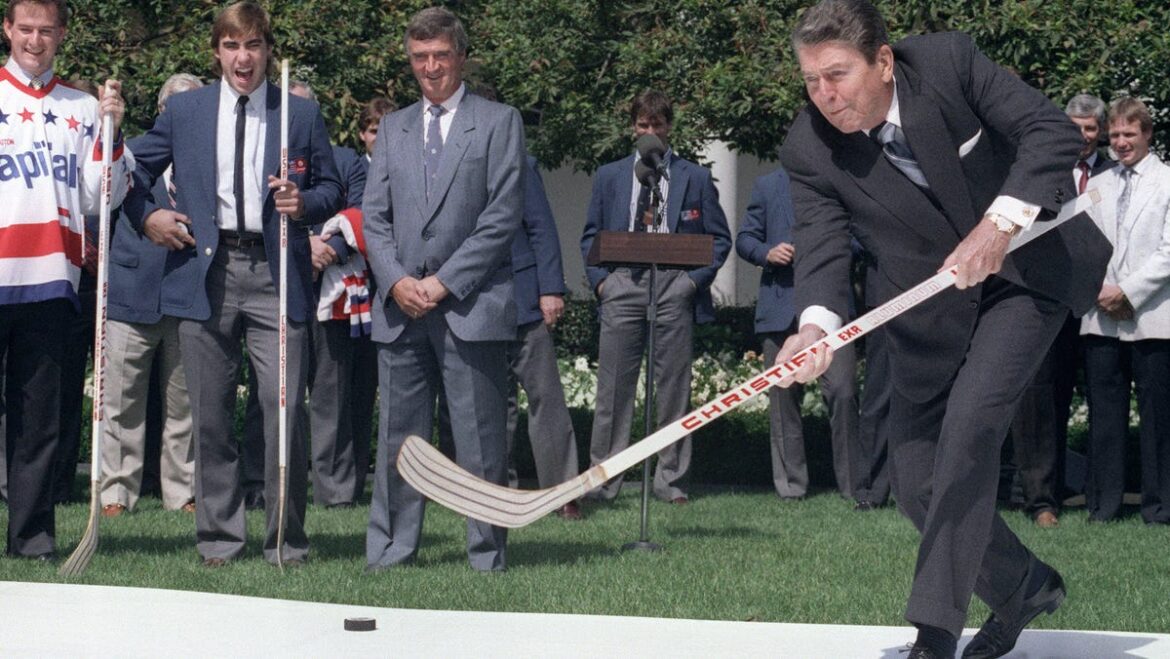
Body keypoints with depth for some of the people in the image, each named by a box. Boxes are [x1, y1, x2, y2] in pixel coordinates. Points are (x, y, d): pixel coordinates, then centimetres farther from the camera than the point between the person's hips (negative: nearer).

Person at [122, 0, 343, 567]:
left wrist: (304, 203, -8)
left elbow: (331, 187, 13)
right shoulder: (183, 111, 11)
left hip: (276, 272, -1)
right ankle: (219, 537, 14)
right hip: (205, 271, 1)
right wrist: (146, 215, 3)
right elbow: (137, 170, 20)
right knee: (210, 415, 5)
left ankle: (285, 541, 2)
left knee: (284, 408, -7)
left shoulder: (301, 114, 9)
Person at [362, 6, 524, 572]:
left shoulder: (499, 122, 4)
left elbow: (503, 215, -4)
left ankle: (487, 557, 3)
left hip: (471, 305, -4)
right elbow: (373, 216, 13)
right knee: (398, 436, 5)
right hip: (401, 305, 4)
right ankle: (390, 554, 10)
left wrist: (445, 281, -10)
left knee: (480, 439, -2)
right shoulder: (392, 128, 18)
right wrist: (396, 280, -5)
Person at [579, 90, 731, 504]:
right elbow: (591, 236, 17)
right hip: (622, 287, 1)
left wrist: (696, 278, -3)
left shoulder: (695, 178, 12)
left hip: (674, 288, -1)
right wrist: (599, 279, 1)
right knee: (614, 385, -3)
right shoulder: (609, 176, 17)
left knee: (673, 387, 1)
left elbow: (719, 237, 11)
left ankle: (670, 478, 7)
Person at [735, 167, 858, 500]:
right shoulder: (768, 185, 16)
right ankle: (790, 483, 11)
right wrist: (767, 253, -7)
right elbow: (744, 239, 14)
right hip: (781, 307, 2)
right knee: (783, 396, 3)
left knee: (843, 392, -12)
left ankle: (853, 485, -6)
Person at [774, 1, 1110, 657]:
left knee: (968, 424, -22)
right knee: (920, 485, 3)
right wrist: (817, 324, -45)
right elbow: (823, 249, -23)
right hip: (932, 310, 4)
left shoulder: (949, 60, -21)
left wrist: (1000, 222, -36)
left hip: (1028, 268, -4)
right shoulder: (809, 151, -16)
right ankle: (1026, 588, 30)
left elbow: (1054, 131, -22)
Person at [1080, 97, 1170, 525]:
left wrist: (1128, 292, -10)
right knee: (1104, 413, 4)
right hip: (1101, 318, 4)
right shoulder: (1097, 187, 17)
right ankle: (1103, 504, 9)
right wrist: (1099, 290, -2)